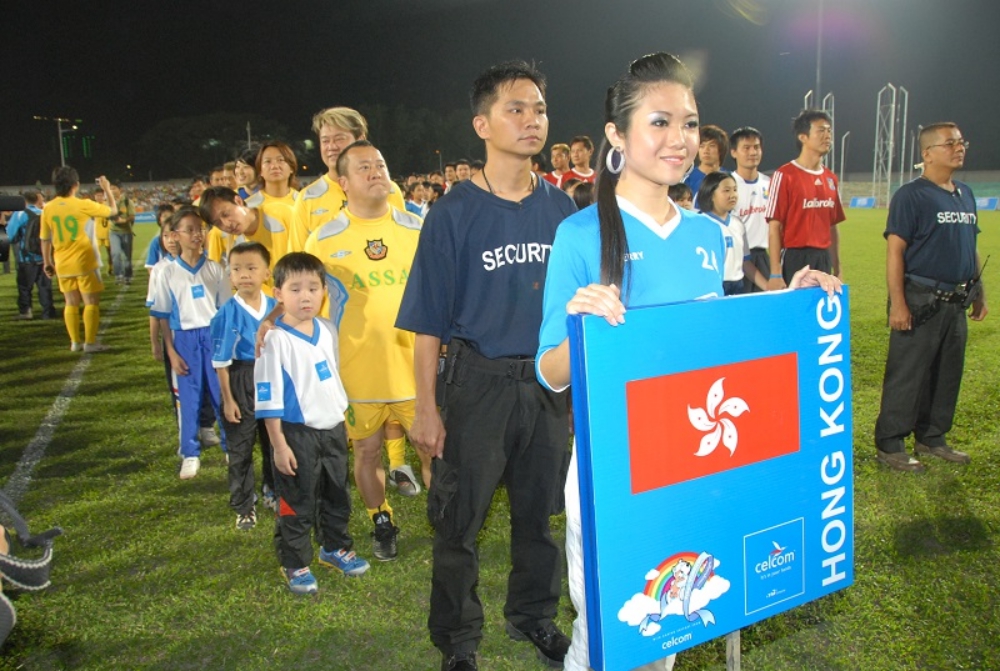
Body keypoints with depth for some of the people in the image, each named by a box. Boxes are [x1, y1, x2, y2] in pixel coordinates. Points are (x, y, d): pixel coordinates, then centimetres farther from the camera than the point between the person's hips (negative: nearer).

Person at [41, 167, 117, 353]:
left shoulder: (48, 209, 0)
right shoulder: (83, 205, -14)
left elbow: (45, 239, 6)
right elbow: (112, 211, -2)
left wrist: (47, 262, 17)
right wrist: (107, 190, 10)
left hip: (63, 265, 5)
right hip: (85, 263, -5)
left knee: (71, 303, 12)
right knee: (91, 302, 2)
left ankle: (75, 342, 16)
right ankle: (90, 342, 1)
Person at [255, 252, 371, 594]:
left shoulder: (329, 331, 2)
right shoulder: (275, 340, -17)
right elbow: (269, 400, -16)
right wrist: (279, 445, -16)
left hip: (334, 428, 6)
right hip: (298, 434, -6)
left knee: (337, 497, 20)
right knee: (296, 504, 7)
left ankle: (335, 548, 41)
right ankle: (294, 564, 26)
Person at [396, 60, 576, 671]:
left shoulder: (562, 207, 3)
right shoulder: (454, 214, -8)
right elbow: (429, 322, -7)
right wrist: (427, 409, -8)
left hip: (550, 382, 4)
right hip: (479, 382, -3)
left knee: (540, 509, 17)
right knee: (460, 519, 7)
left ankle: (534, 614, 40)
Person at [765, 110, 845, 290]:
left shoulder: (830, 178, 12)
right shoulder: (784, 175, -7)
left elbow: (832, 227, 16)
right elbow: (774, 227, -11)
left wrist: (837, 270, 13)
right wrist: (775, 274, -16)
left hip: (824, 260, 6)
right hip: (794, 259, -6)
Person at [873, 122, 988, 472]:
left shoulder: (965, 194, 15)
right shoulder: (911, 195, -9)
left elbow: (971, 248, 22)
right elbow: (895, 251, -15)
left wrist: (979, 293, 19)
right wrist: (897, 304, -20)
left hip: (956, 302, 8)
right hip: (921, 301, -8)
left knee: (948, 374, 13)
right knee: (907, 374, -4)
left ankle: (932, 438, 26)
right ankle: (889, 445, 4)